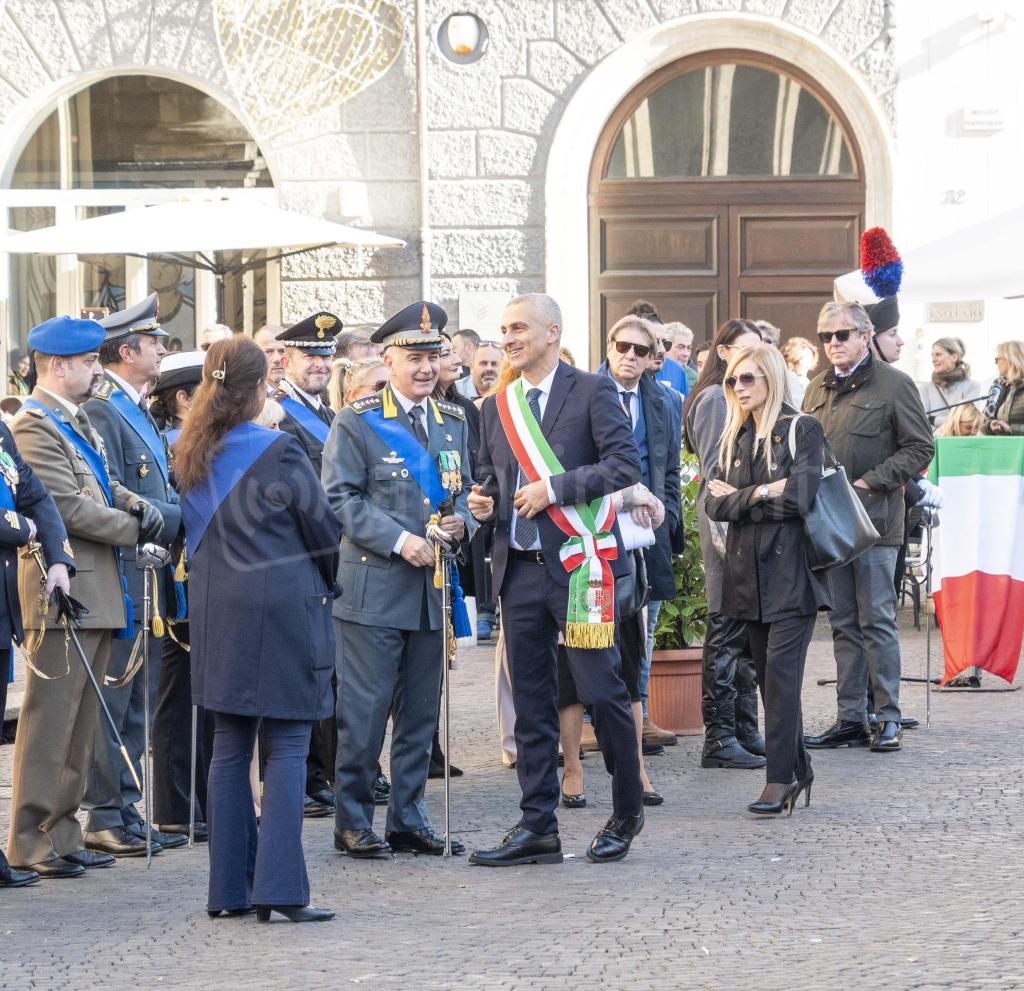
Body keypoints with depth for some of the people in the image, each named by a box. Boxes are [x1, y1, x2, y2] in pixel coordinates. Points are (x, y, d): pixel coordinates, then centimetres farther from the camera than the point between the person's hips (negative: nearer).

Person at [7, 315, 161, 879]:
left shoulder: (79, 422, 18)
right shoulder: (34, 426, -13)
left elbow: (103, 485, 24)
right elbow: (69, 506, -18)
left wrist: (136, 505, 2)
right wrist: (134, 531, -8)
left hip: (97, 592, 10)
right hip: (64, 591, -10)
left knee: (80, 723, 13)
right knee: (50, 721, -6)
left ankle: (62, 834, 19)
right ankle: (30, 843, -2)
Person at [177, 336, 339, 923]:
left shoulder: (193, 456, 5)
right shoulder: (279, 452, -12)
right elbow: (324, 527, -4)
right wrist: (329, 583, 13)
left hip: (217, 611, 6)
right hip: (284, 608, -6)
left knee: (229, 748, 10)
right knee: (288, 747, -3)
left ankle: (230, 889, 11)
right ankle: (280, 889, -10)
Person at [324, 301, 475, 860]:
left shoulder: (453, 422, 15)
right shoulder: (356, 422, -4)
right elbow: (341, 498, -9)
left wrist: (461, 521, -2)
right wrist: (398, 541, -18)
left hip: (432, 588, 6)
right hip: (374, 588, -6)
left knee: (420, 712, 10)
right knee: (364, 712, -5)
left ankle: (408, 820, 18)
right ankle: (353, 822, 4)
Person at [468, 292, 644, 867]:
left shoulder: (592, 391, -2)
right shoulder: (496, 408, 15)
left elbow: (626, 463, -11)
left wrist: (554, 487, -16)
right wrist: (484, 503, 0)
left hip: (580, 565, -5)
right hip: (520, 570, 6)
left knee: (601, 690, -3)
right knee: (531, 704, 6)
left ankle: (627, 813, 15)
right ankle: (538, 828, 10)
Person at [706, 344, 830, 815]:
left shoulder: (802, 430, -2)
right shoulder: (734, 437, 14)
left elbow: (801, 497, -15)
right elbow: (714, 504, 4)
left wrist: (740, 498, -5)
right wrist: (762, 494, -11)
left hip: (790, 569, -6)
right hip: (748, 571, 6)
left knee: (781, 672, -12)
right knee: (770, 677, 7)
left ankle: (779, 779, -12)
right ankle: (798, 771, 16)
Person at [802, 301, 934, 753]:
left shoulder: (893, 384, -4)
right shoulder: (818, 389, 15)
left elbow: (920, 447, -7)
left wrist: (868, 482, -14)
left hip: (874, 519, -6)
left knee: (876, 621, -5)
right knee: (843, 624, 8)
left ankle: (887, 717, 0)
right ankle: (850, 718, 12)